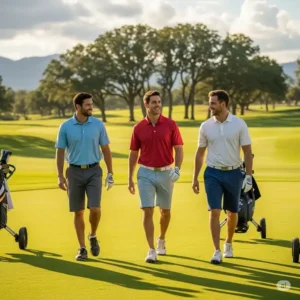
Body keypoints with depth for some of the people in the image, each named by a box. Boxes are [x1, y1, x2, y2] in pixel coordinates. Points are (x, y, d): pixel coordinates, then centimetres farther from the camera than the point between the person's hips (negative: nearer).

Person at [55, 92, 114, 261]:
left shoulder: (98, 125, -1)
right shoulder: (65, 127, -3)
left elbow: (106, 150, 4)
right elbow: (60, 152, 3)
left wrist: (110, 174, 1)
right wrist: (60, 176, -3)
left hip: (94, 171, 0)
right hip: (74, 172, 0)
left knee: (95, 208, -13)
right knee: (78, 212, 3)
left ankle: (93, 236, 15)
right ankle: (82, 248, 12)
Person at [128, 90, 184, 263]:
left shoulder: (171, 125, -3)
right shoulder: (138, 128, 0)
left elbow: (179, 149, -3)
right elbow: (133, 154, 7)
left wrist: (177, 169, -18)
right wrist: (130, 178, 5)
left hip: (166, 172, 0)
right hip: (146, 173, 0)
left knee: (165, 211, 14)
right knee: (148, 211, -9)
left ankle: (162, 240, 39)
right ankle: (152, 250, -7)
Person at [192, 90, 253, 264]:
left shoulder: (239, 124, -5)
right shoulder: (206, 126, 1)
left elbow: (247, 151, -2)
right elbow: (200, 153, 8)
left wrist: (249, 176, -8)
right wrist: (195, 178, 6)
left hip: (233, 173, 0)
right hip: (213, 174, 0)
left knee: (232, 212, 11)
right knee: (215, 212, -10)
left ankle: (229, 244, 32)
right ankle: (217, 251, -8)